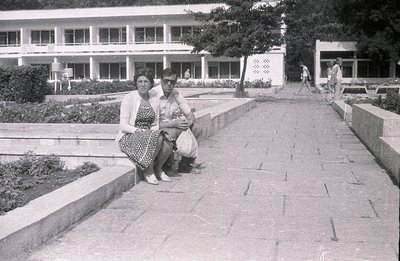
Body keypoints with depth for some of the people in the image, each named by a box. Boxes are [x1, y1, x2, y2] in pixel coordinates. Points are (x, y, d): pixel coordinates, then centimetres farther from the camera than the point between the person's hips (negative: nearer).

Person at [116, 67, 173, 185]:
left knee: (168, 144, -26)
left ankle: (158, 169, 1)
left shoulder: (155, 100, 7)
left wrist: (156, 130, -10)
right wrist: (139, 131, -26)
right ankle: (148, 171, -13)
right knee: (157, 139, -32)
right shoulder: (129, 98, -8)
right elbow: (123, 126, -11)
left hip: (150, 135, 5)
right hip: (129, 137, -5)